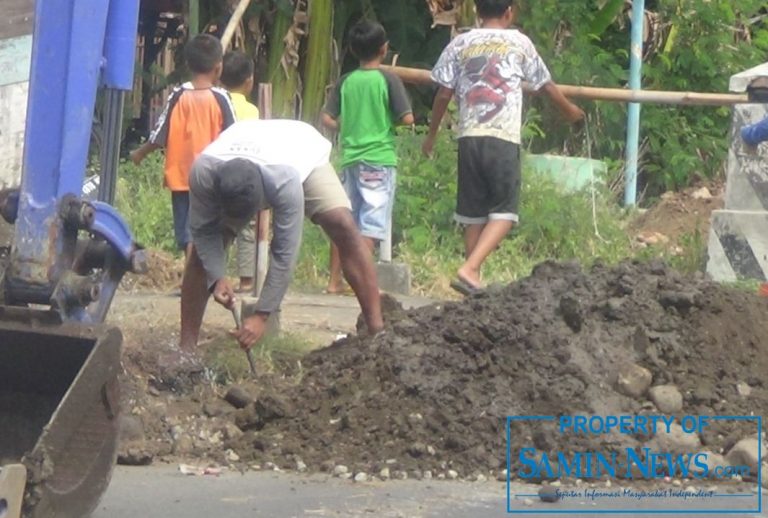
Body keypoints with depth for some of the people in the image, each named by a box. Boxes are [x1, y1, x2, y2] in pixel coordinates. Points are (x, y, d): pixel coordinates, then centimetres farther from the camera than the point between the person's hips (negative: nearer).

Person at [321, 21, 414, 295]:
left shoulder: (346, 82, 5)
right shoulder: (388, 80, -7)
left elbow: (327, 119, 3)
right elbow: (407, 118, -11)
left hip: (350, 158, 4)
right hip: (379, 158, -4)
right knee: (371, 225, -4)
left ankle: (335, 281, 11)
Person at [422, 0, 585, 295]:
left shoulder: (460, 44, 11)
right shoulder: (519, 43, 8)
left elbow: (443, 94, 8)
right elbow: (546, 86, 19)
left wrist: (431, 135, 21)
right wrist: (570, 111, 37)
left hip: (469, 137, 3)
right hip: (503, 138, -3)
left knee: (473, 214, 11)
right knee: (503, 212, -1)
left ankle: (474, 282, 11)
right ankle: (469, 269, -19)